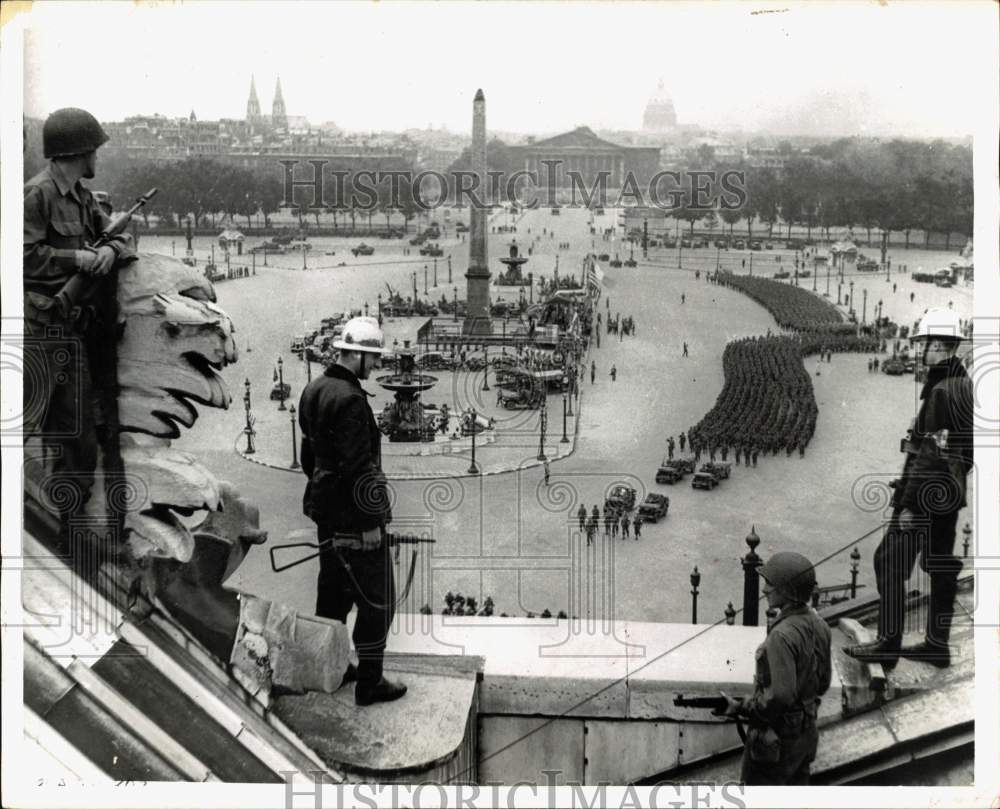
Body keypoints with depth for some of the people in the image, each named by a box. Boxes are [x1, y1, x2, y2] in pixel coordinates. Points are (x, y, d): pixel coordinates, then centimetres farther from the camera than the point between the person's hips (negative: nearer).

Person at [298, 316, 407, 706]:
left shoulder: (314, 390, 7)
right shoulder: (350, 399, -23)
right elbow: (358, 466, -24)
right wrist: (371, 521, -19)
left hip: (325, 509, 10)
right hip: (353, 513, -10)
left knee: (334, 590, 21)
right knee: (377, 600, 3)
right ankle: (369, 682, 11)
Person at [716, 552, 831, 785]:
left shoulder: (782, 636, -27)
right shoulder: (818, 625, 0)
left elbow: (781, 695, -30)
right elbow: (823, 682, 10)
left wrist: (741, 708, -18)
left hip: (776, 737, -8)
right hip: (806, 731, 8)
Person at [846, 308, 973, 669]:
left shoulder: (942, 392, -19)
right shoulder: (964, 385, 12)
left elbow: (930, 455, -23)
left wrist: (908, 504, -22)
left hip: (928, 493, -10)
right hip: (951, 492, 10)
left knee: (890, 561, -5)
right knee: (941, 565, 13)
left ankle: (888, 644, -2)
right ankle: (937, 644, 20)